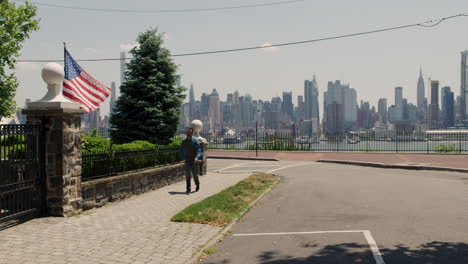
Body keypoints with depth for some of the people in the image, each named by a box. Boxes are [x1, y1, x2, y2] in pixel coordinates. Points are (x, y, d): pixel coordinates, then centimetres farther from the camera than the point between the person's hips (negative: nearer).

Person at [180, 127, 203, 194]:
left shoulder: (195, 140, -7)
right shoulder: (184, 141, 3)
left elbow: (199, 150, -11)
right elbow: (182, 150, 18)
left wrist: (197, 157, -24)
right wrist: (183, 157, 13)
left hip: (194, 160, -2)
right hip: (187, 160, 2)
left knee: (195, 174, 8)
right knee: (187, 175, -4)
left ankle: (197, 185, 36)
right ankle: (188, 189, -1)